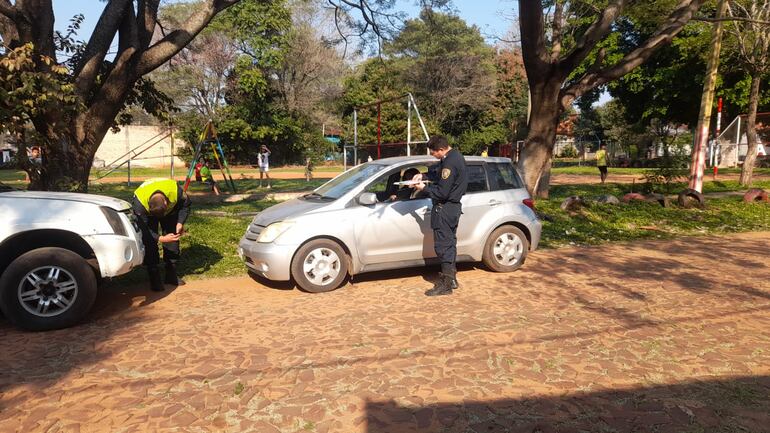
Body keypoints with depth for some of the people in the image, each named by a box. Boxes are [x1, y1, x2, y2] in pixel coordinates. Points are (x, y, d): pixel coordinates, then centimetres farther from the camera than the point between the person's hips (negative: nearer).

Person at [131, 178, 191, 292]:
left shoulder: (175, 191, -40)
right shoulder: (139, 203, -42)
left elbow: (185, 205, -16)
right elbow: (143, 229, -31)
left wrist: (180, 222, -29)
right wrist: (160, 238, -41)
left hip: (170, 210, 2)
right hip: (147, 214, -2)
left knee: (173, 239, -2)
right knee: (149, 243, -15)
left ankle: (171, 275, 11)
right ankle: (154, 279, -6)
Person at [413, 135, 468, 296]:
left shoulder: (449, 163, -24)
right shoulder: (456, 155, 8)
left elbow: (442, 192, -24)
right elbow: (439, 173, 21)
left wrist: (424, 188, -11)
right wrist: (423, 175, 8)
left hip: (444, 209, -10)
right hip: (454, 206, 10)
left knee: (443, 245, -4)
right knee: (450, 242, 18)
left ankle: (446, 285, 2)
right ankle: (451, 278, 29)